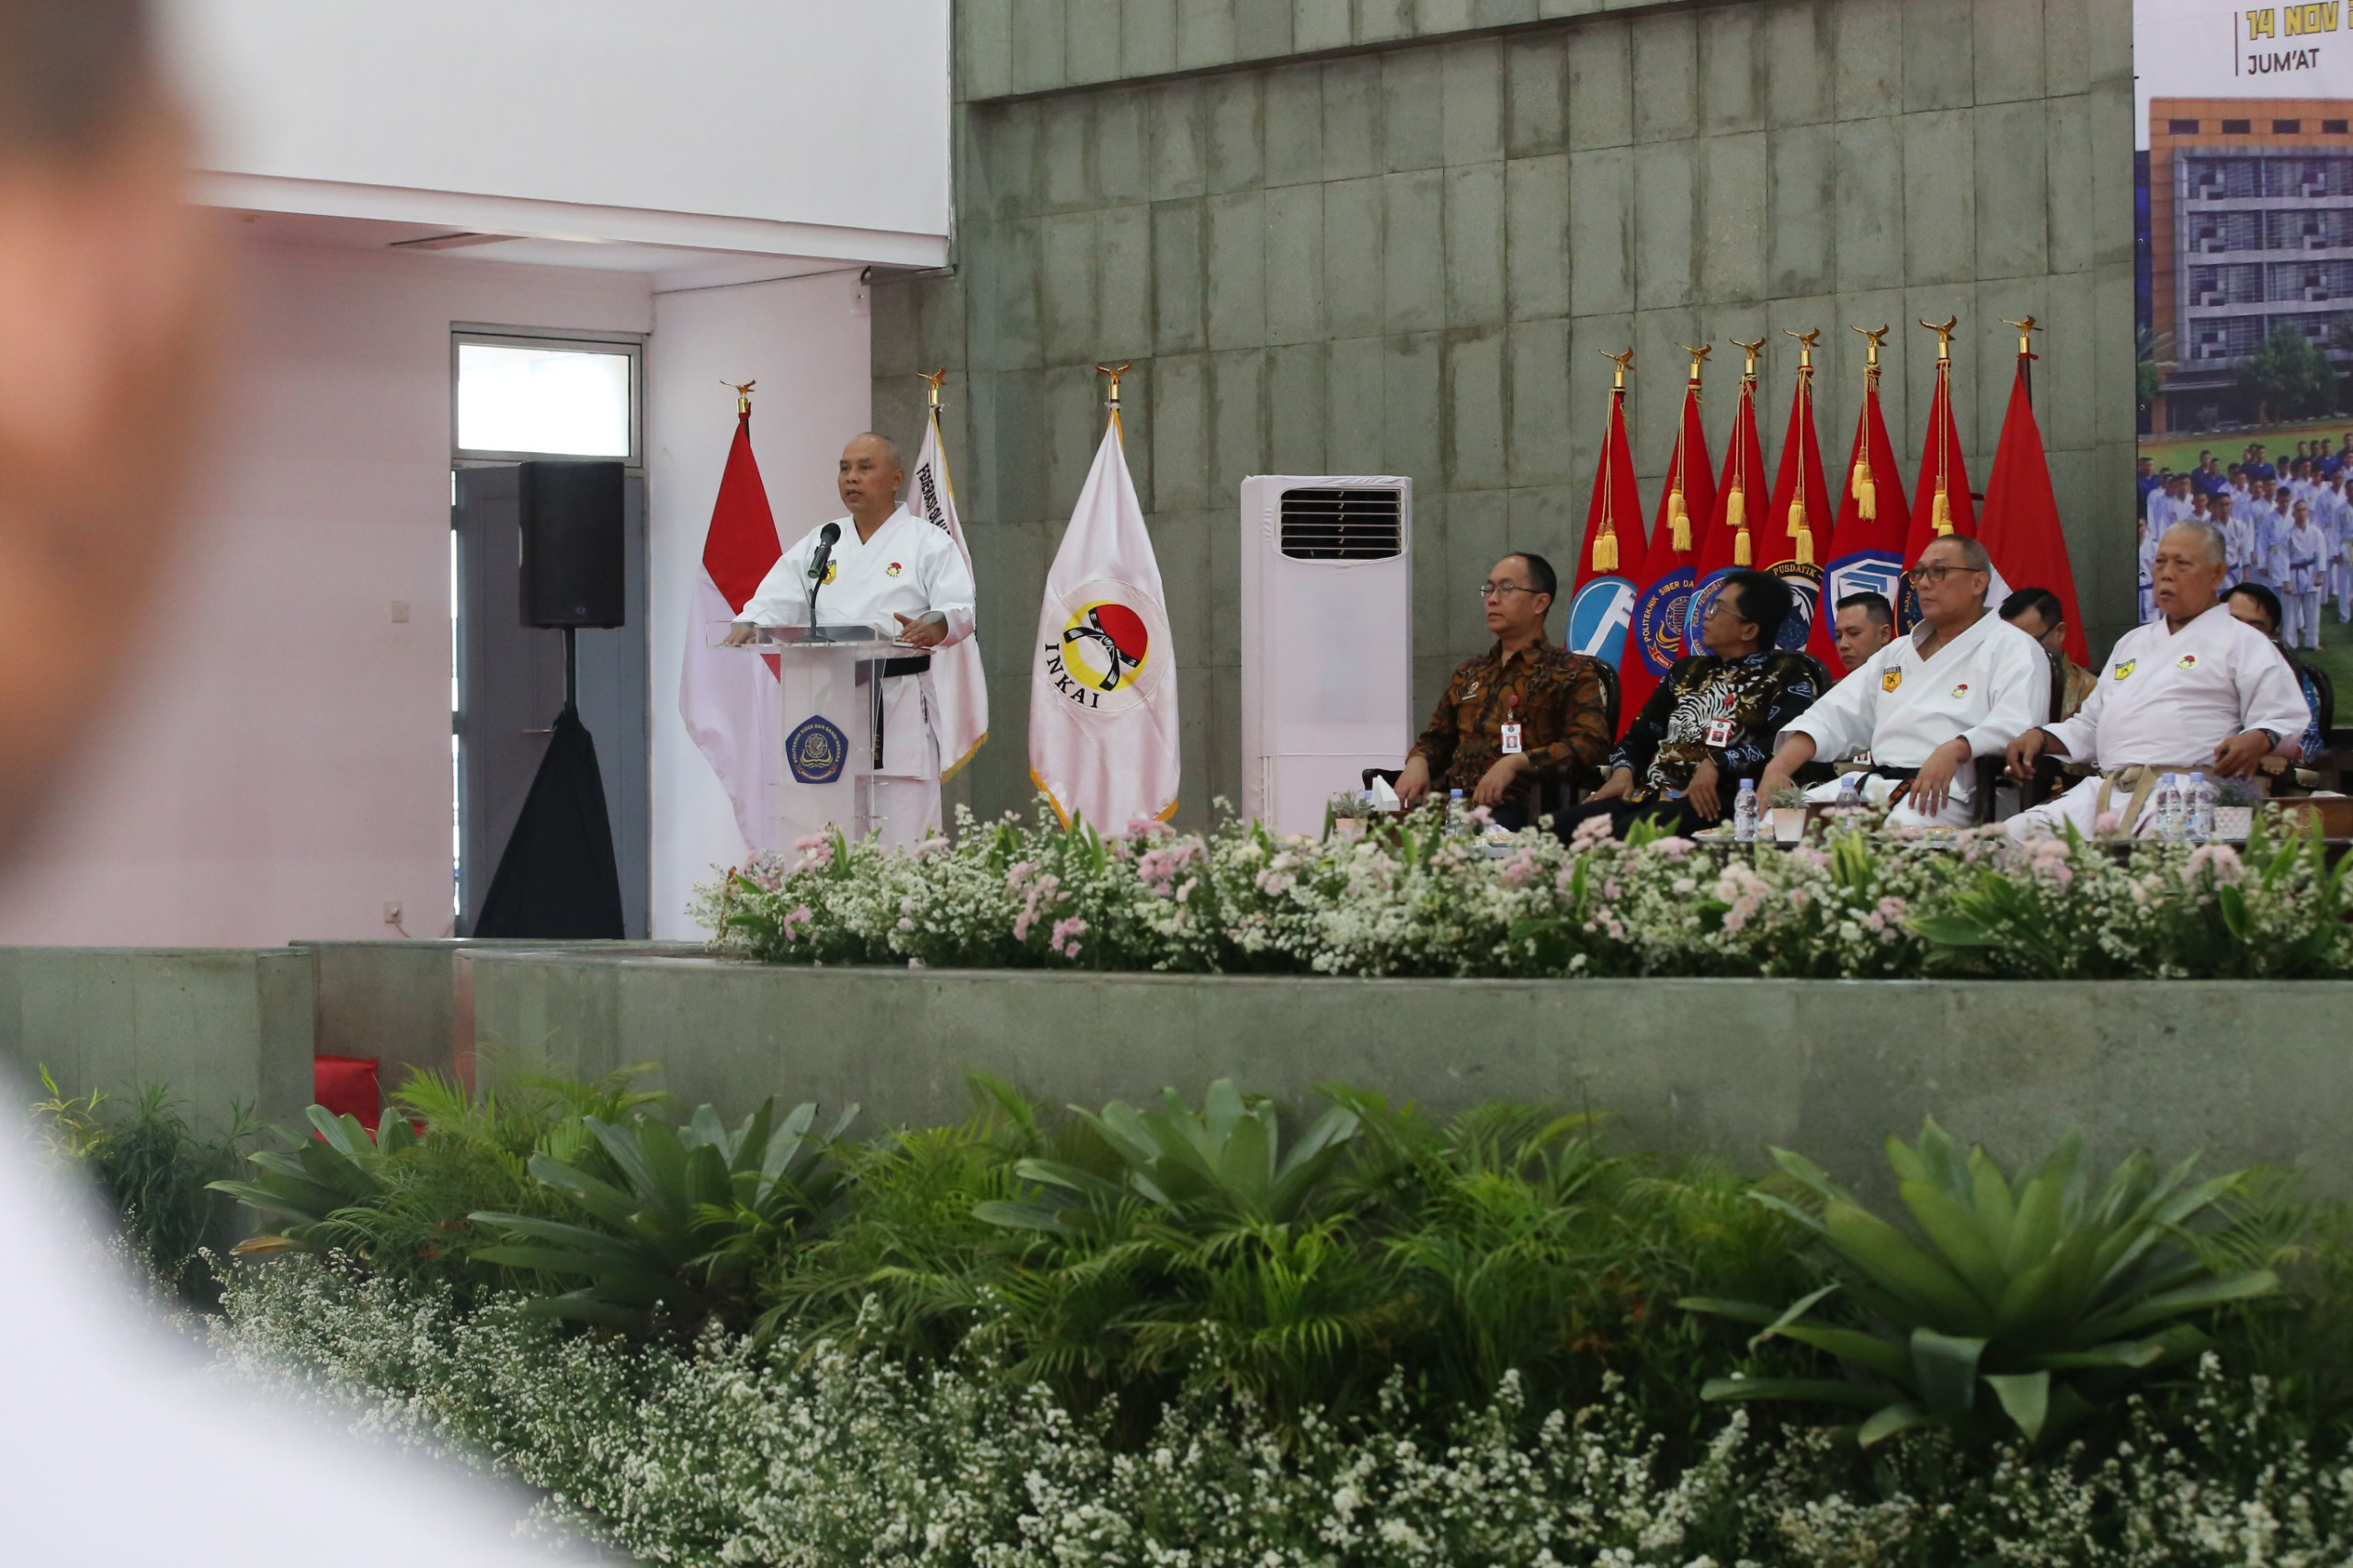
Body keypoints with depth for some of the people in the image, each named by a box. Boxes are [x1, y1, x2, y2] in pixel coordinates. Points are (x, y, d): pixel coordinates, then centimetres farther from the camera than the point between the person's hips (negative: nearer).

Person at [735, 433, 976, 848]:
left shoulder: (928, 543, 5)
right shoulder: (820, 543, 17)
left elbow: (962, 608, -6)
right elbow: (777, 600, 10)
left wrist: (934, 626, -29)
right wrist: (746, 630, -12)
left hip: (901, 703, -4)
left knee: (902, 827, -9)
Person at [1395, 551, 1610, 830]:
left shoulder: (1572, 673, 7)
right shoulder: (1470, 673, 27)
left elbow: (1590, 744, -7)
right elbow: (1437, 739, 33)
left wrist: (1515, 763, -20)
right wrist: (1417, 762, 7)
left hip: (1519, 809, -5)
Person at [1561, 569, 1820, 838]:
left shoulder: (1787, 674, 6)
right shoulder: (1688, 671, 28)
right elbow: (1641, 735, 28)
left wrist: (1717, 765, -23)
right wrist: (1623, 770, 5)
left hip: (1715, 802, -7)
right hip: (1649, 794, 7)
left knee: (1626, 834, -38)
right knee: (1560, 828, -23)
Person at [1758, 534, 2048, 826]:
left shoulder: (2010, 647, 5)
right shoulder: (1898, 652, 28)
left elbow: (2017, 725, -13)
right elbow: (1834, 718, 25)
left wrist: (1954, 750, -32)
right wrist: (1777, 768, 7)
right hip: (1874, 786, 7)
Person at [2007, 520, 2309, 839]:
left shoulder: (2243, 642, 11)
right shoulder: (2132, 642, 31)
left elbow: (2285, 719, 1)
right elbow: (2089, 727, 35)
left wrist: (2258, 740, -21)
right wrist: (2040, 738, 17)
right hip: (2105, 787, 6)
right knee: (2016, 835, -19)